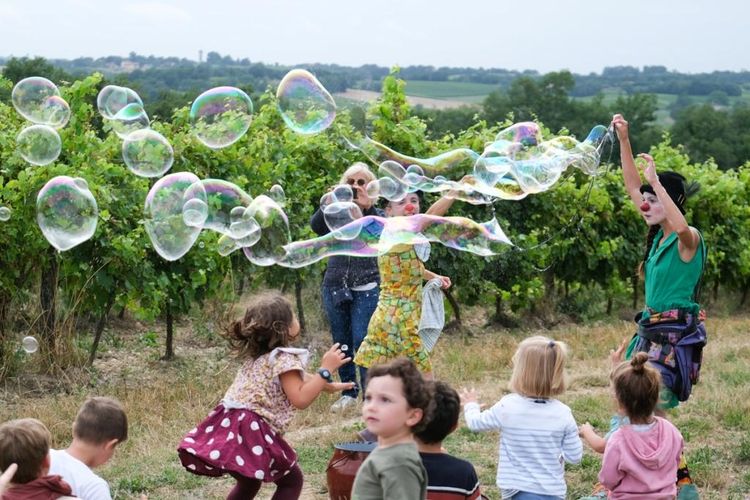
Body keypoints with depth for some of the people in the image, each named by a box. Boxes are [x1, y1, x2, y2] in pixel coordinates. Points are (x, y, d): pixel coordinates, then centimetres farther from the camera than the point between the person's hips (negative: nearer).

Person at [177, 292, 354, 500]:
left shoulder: (259, 353, 22)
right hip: (251, 431, -9)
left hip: (229, 427, 9)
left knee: (248, 483, 29)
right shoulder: (284, 359, -8)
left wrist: (327, 385, 43)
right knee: (291, 480, 7)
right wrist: (326, 370, -12)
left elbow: (296, 378, 37)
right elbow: (300, 399, -17)